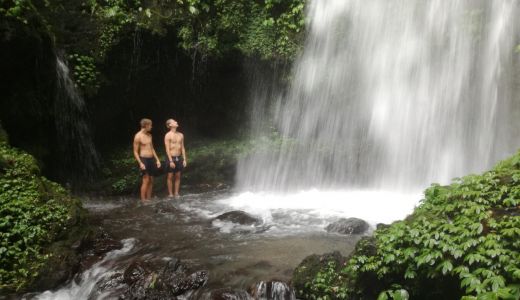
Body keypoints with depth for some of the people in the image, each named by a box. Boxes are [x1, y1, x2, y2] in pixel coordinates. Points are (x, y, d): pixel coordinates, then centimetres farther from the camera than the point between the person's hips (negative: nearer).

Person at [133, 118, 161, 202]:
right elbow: (135, 152, -11)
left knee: (151, 180, 9)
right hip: (144, 160, -7)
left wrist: (157, 159, 14)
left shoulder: (149, 135, 11)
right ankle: (143, 200, -2)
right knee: (146, 180, -9)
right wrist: (140, 163, -20)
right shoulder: (138, 136, -12)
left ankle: (149, 198, 18)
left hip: (151, 159, 7)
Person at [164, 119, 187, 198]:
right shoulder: (168, 135, -9)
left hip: (179, 158, 5)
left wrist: (184, 159, 7)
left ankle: (176, 193, 18)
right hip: (171, 158, -5)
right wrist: (171, 161, -17)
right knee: (170, 176, 3)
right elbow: (167, 149, -12)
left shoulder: (180, 135, 8)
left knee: (178, 176, 9)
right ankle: (170, 194, 11)